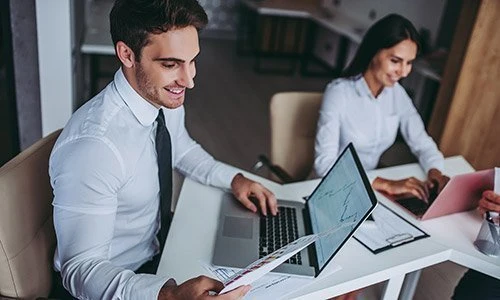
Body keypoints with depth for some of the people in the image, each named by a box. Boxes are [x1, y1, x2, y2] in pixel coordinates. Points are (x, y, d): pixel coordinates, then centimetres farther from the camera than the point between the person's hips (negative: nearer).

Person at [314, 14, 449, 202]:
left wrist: (435, 172, -17)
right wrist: (387, 185, -32)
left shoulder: (397, 93, 0)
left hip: (370, 189, 6)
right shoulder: (339, 92, -18)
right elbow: (324, 164, -26)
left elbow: (422, 143, 4)